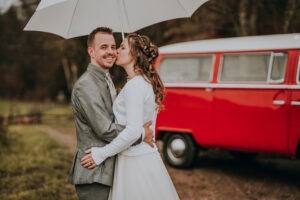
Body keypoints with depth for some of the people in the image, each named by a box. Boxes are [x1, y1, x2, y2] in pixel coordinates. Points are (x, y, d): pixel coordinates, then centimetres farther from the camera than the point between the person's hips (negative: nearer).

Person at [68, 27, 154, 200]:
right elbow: (105, 130, -20)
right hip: (94, 175, -9)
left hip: (108, 171, 9)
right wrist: (141, 134, -11)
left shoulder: (107, 80, 15)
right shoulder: (86, 85, -17)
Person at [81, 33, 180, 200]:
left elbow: (133, 131, -23)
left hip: (135, 162, -9)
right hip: (147, 156, 9)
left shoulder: (134, 85, -17)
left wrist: (102, 153, -15)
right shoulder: (147, 83, 12)